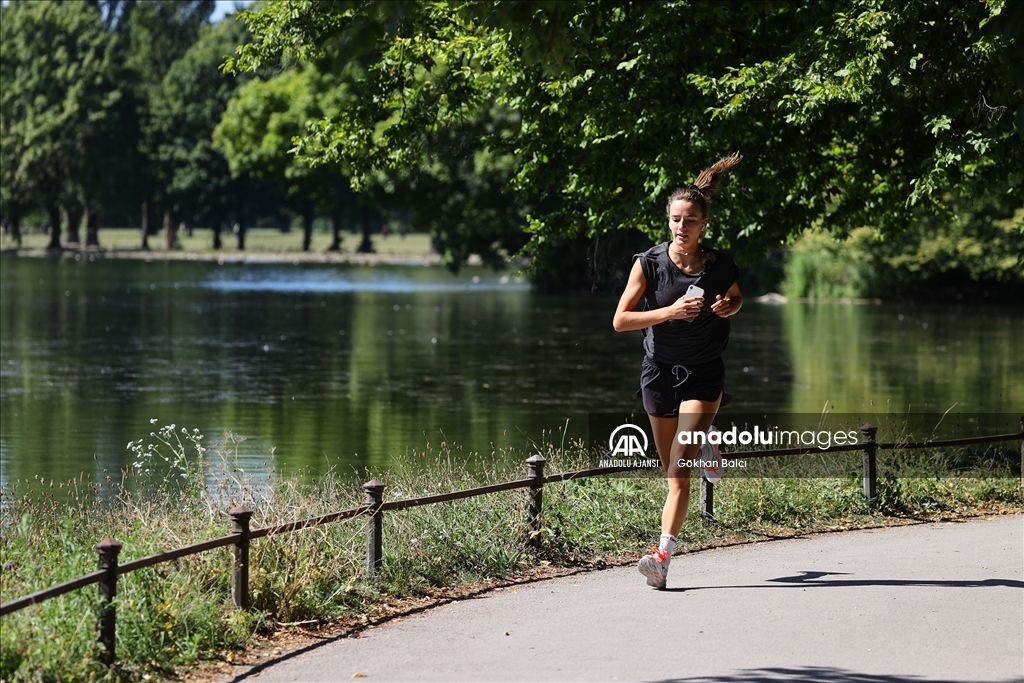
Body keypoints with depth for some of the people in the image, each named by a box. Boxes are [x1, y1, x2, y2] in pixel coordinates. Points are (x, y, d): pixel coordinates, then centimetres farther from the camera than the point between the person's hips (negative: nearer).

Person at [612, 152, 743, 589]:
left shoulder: (720, 266, -7)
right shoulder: (649, 264, -10)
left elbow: (737, 298, 15)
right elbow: (621, 320, -11)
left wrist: (728, 307, -10)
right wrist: (670, 312, -23)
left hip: (704, 375, -2)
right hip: (660, 371, 2)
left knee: (679, 471, -15)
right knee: (672, 468, 15)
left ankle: (663, 556, -18)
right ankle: (702, 445, 51)